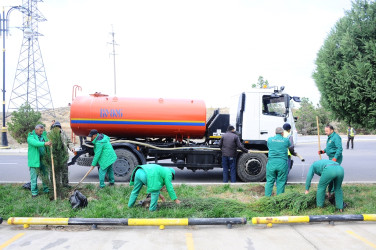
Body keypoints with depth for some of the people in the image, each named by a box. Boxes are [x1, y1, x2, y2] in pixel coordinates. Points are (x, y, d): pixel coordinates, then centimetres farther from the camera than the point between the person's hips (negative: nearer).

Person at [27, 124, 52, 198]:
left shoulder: (44, 135, 11)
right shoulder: (31, 137, -8)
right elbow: (35, 143, -28)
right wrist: (44, 143, -41)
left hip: (43, 160, 5)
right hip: (34, 160, -5)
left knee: (45, 176, 11)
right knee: (34, 177, 2)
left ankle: (46, 190, 23)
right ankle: (34, 192, 12)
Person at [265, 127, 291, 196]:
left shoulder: (270, 139, 5)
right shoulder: (286, 140, 2)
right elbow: (289, 146, 23)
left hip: (271, 163, 1)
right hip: (282, 163, -1)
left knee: (269, 181, 8)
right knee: (280, 182, 5)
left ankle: (267, 197, 11)